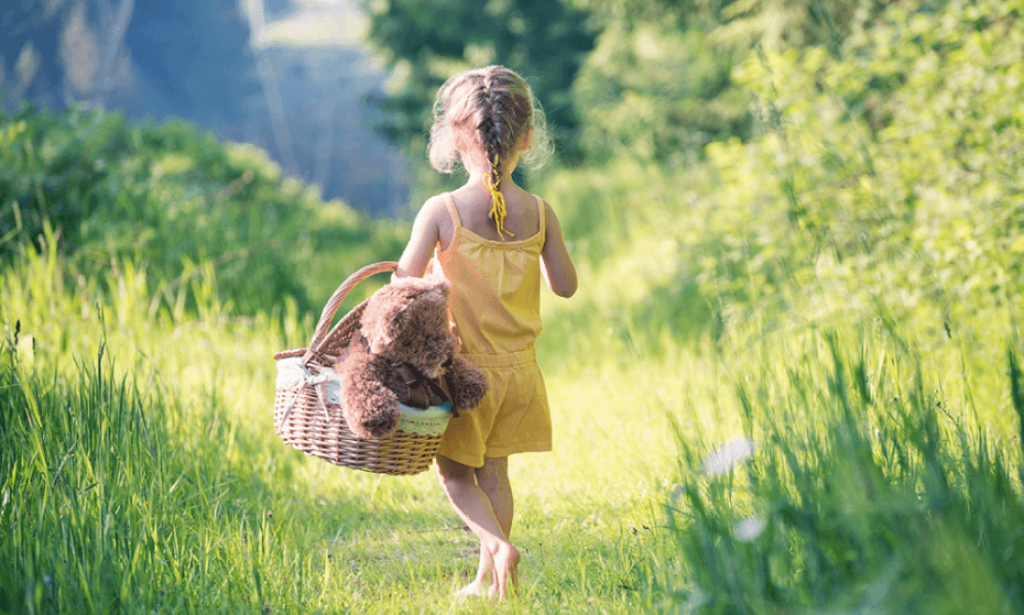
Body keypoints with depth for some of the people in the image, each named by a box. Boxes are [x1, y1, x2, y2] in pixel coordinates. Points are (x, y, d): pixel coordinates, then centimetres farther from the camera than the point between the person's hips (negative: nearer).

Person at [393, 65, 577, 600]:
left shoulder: (441, 211, -16)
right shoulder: (538, 213, -6)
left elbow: (404, 285, -16)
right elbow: (565, 286, 1)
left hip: (465, 367, -3)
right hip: (518, 369, 3)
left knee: (454, 471, 12)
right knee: (493, 473, 16)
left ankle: (496, 543, -12)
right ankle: (487, 579, 20)